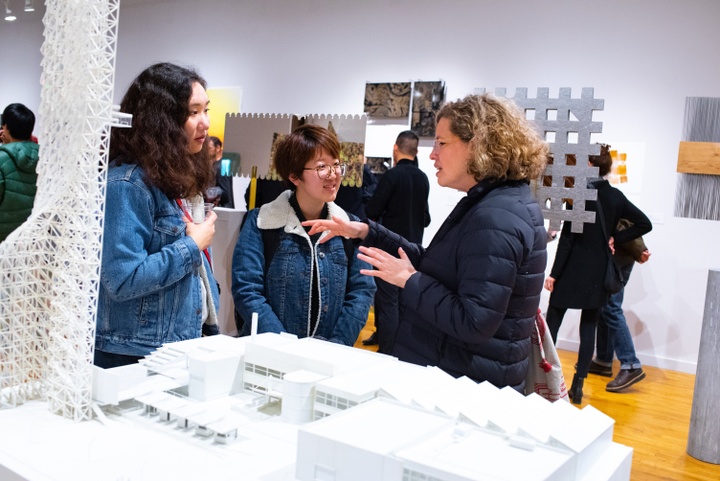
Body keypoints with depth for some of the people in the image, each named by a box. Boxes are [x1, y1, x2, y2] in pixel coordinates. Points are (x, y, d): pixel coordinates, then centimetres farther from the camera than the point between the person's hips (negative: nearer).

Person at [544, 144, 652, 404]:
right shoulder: (616, 197, 2)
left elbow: (567, 237, -14)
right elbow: (645, 224, 4)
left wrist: (554, 274, -10)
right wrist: (615, 238, 3)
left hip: (572, 272, -5)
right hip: (599, 275, 5)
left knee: (552, 323, 7)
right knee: (589, 328, 9)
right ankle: (578, 386, 11)